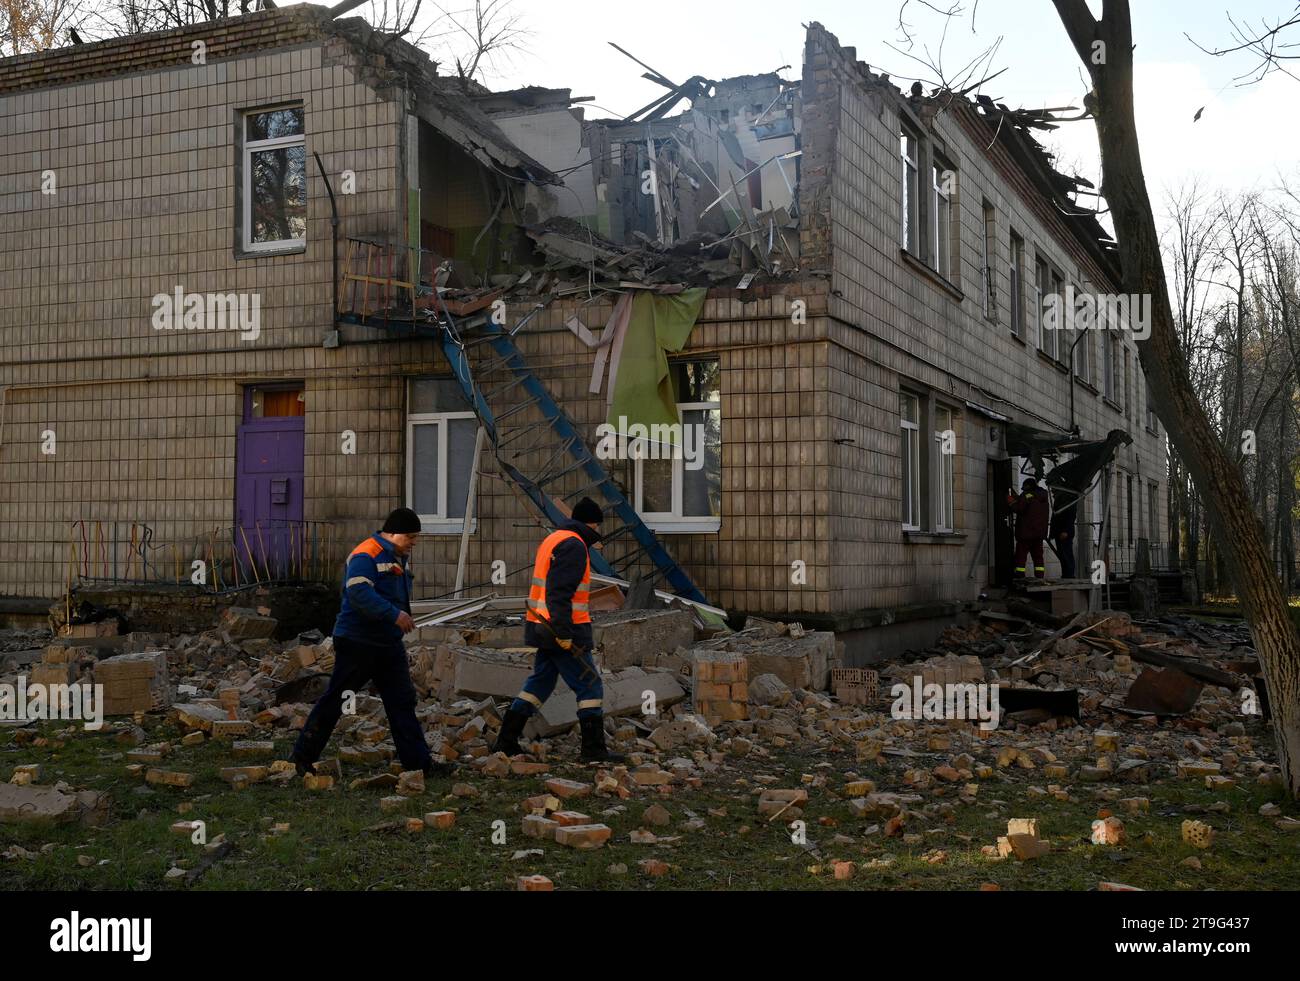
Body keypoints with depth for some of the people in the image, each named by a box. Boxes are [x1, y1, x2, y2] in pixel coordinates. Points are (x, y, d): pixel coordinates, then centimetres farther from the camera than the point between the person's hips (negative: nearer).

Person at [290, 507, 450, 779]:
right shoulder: (366, 555, -16)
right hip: (357, 642, -9)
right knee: (336, 699, 0)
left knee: (402, 701, 5)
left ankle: (418, 761, 7)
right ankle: (303, 756, 12)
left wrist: (405, 616, 18)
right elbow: (359, 592, -31)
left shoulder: (398, 558, 14)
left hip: (389, 643, 9)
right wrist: (394, 615, -33)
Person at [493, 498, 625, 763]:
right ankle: (594, 750, -1)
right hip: (563, 631, -10)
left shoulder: (553, 539, 18)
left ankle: (506, 743, 17)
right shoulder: (574, 545, -14)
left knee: (538, 684, 16)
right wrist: (564, 633, -25)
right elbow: (560, 592, -23)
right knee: (590, 687, -2)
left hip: (545, 629, 10)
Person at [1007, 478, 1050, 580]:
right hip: (1040, 532, 8)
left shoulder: (1027, 495, -9)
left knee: (1021, 554, -5)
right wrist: (1015, 498, 20)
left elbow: (1019, 508, -17)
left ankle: (1019, 575, -12)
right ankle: (1040, 575, 4)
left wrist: (1011, 501, -1)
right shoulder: (1042, 496, 17)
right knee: (1038, 555, 10)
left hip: (1026, 532, -8)